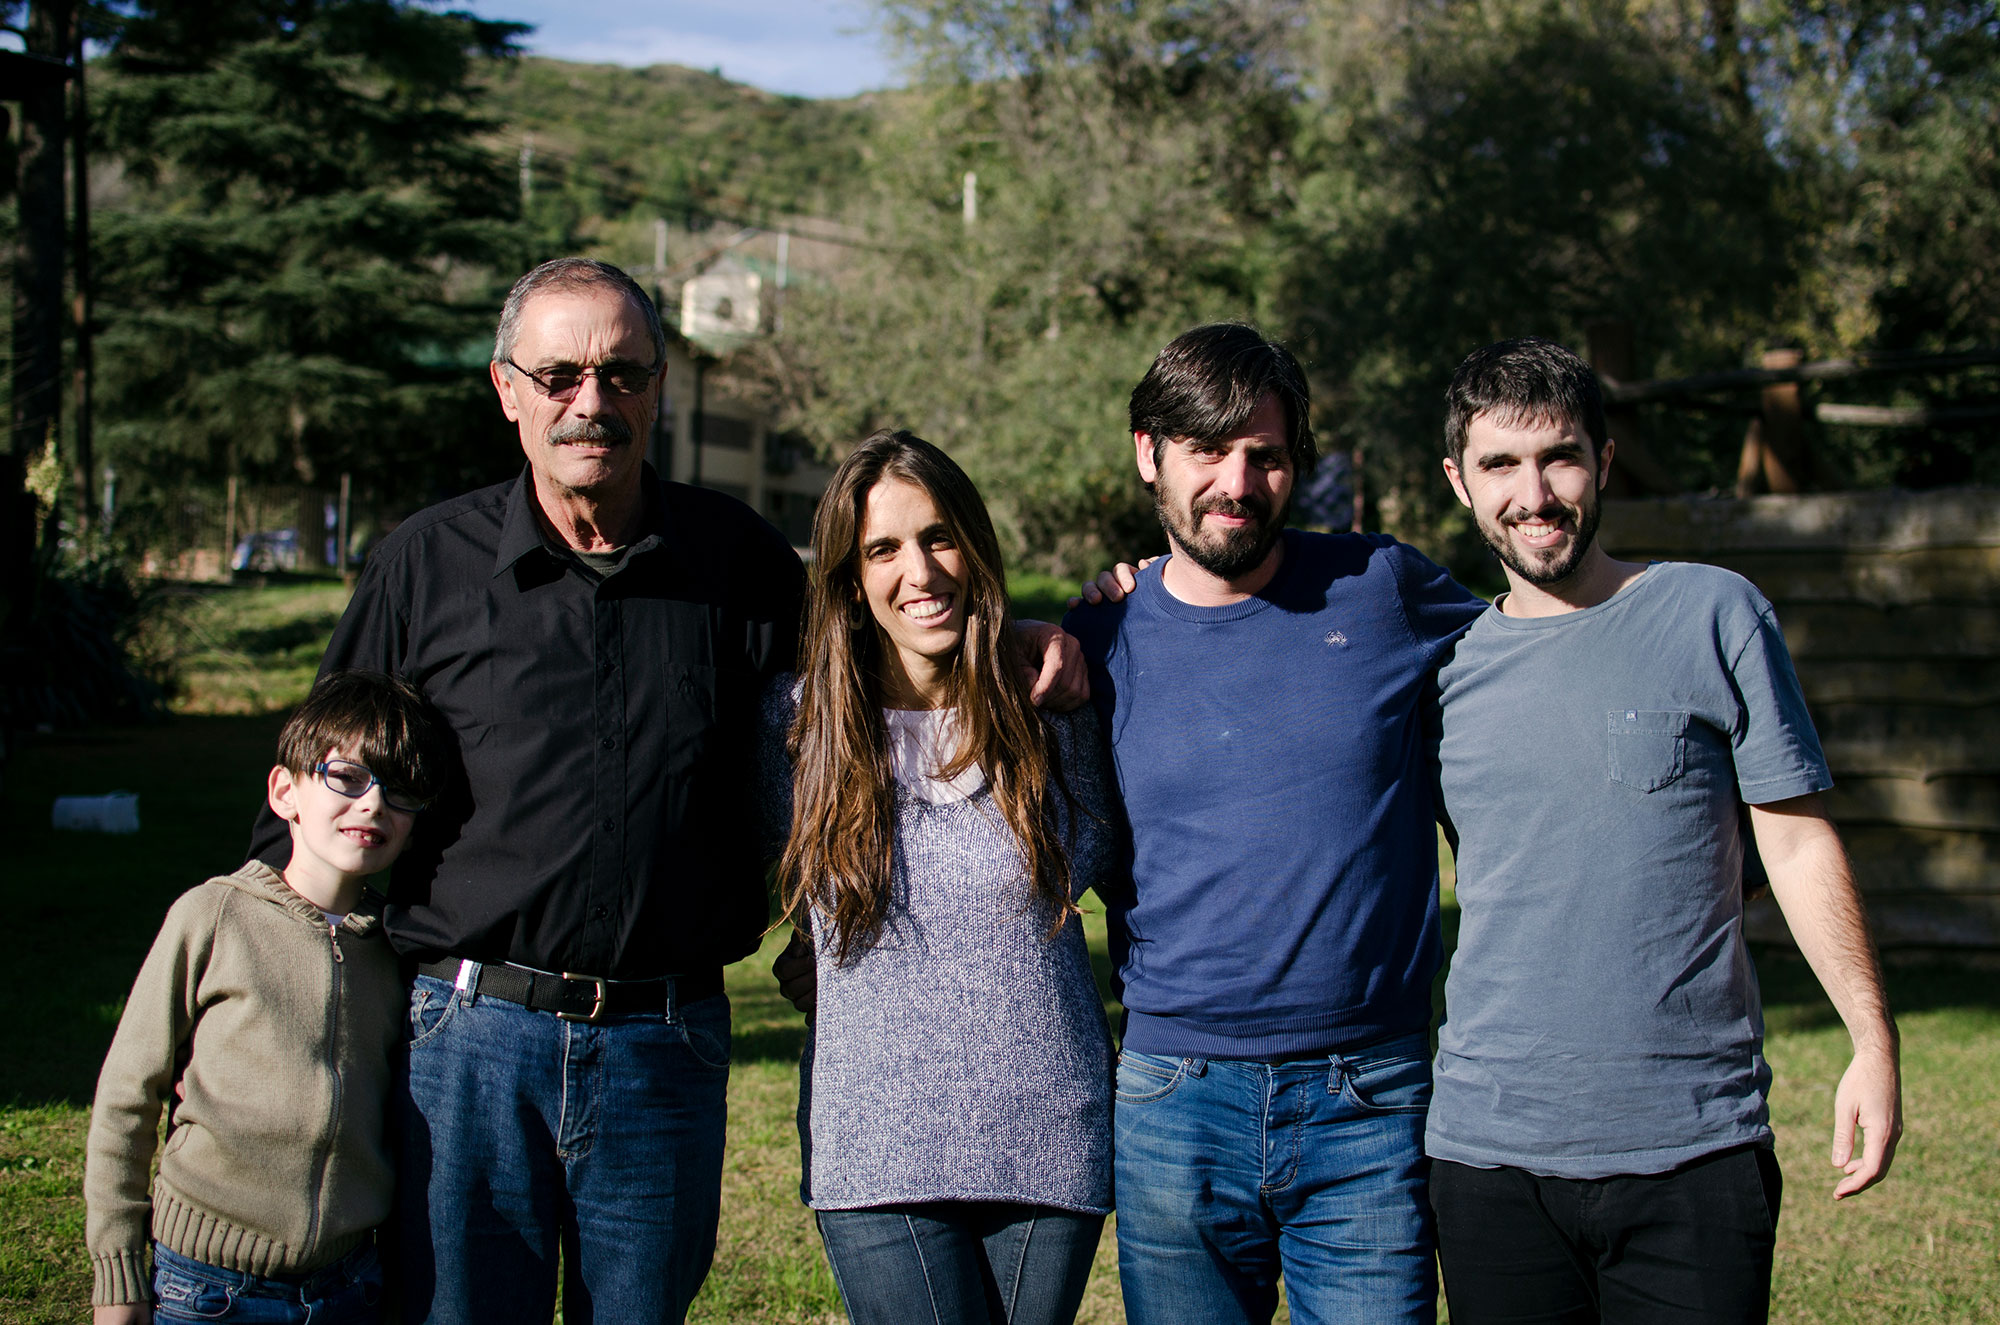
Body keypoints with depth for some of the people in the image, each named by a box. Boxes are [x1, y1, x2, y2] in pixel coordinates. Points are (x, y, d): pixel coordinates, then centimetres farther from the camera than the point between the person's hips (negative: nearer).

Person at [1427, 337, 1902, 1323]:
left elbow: (1797, 839, 2)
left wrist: (1873, 1039, -4)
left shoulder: (1712, 613, 1)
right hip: (1488, 1145, 2)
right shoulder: (1447, 661, 7)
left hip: (1694, 1140, -2)